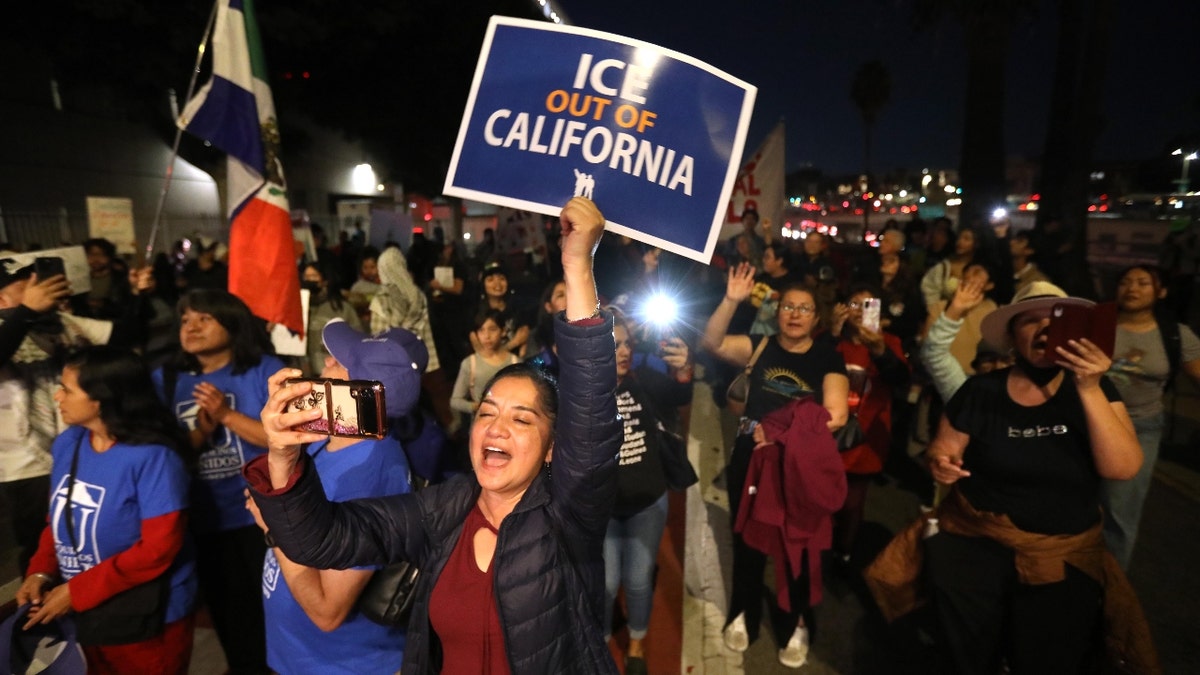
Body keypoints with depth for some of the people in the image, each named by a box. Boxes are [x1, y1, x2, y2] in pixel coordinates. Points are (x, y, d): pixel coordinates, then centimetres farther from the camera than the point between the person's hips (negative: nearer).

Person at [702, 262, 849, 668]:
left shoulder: (828, 359, -3)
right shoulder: (760, 347, 0)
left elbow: (836, 413, -12)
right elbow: (712, 342, -14)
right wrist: (731, 301, -25)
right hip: (751, 458, 1)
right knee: (747, 539, 15)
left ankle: (793, 624, 36)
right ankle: (744, 614, 37)